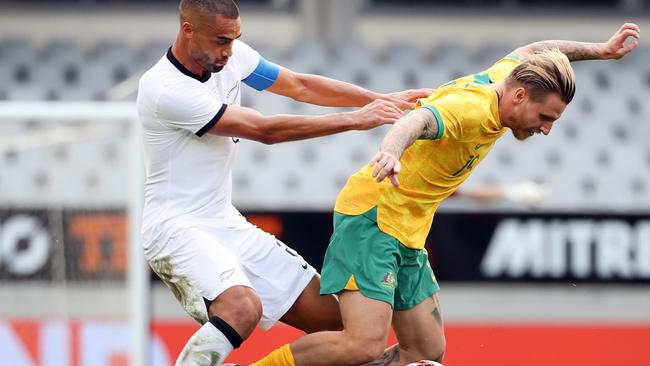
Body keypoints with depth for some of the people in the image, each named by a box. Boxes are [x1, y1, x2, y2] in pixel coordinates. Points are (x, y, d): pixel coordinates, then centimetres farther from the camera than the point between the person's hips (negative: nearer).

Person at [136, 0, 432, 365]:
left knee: (334, 318, 3)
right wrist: (356, 120, -18)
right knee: (244, 309, -37)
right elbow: (265, 130, -22)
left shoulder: (230, 55, 1)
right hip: (177, 229, -9)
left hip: (227, 224, 9)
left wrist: (382, 101, 4)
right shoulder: (166, 89, -23)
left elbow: (301, 86, 13)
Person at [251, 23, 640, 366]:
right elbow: (416, 121, -43)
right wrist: (390, 152, -64)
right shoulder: (472, 107, -23)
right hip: (372, 217, -10)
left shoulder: (501, 78, 6)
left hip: (407, 236, 10)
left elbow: (527, 52, 30)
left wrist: (599, 50, 32)